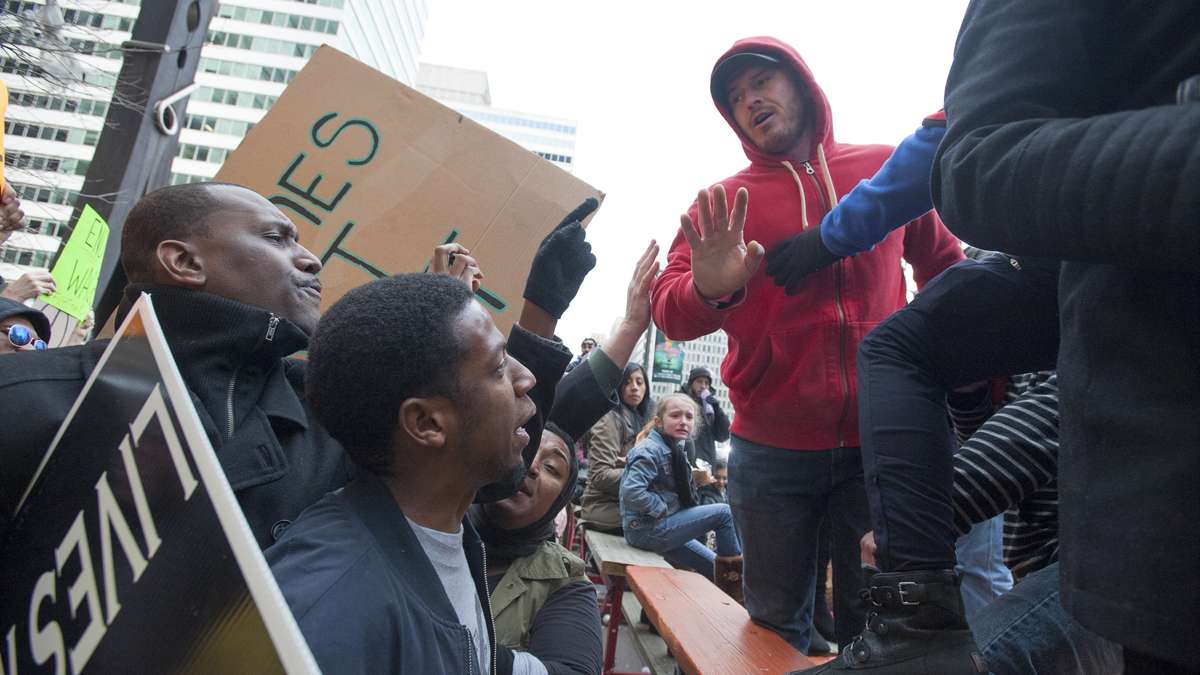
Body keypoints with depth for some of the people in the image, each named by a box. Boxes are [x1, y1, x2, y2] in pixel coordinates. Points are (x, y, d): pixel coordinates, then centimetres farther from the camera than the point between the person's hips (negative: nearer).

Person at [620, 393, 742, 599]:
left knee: (715, 567, 13)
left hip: (660, 529, 10)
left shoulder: (674, 450, 12)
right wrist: (662, 509, -19)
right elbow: (632, 492, -29)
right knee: (724, 512, -11)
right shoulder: (650, 450, -17)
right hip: (646, 530, -10)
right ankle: (734, 575, 0)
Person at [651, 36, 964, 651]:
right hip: (769, 455, 0)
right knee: (776, 624, 13)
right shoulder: (722, 204, 2)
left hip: (880, 441, 1)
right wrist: (708, 292, -30)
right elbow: (669, 312, -9)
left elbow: (944, 266, 15)